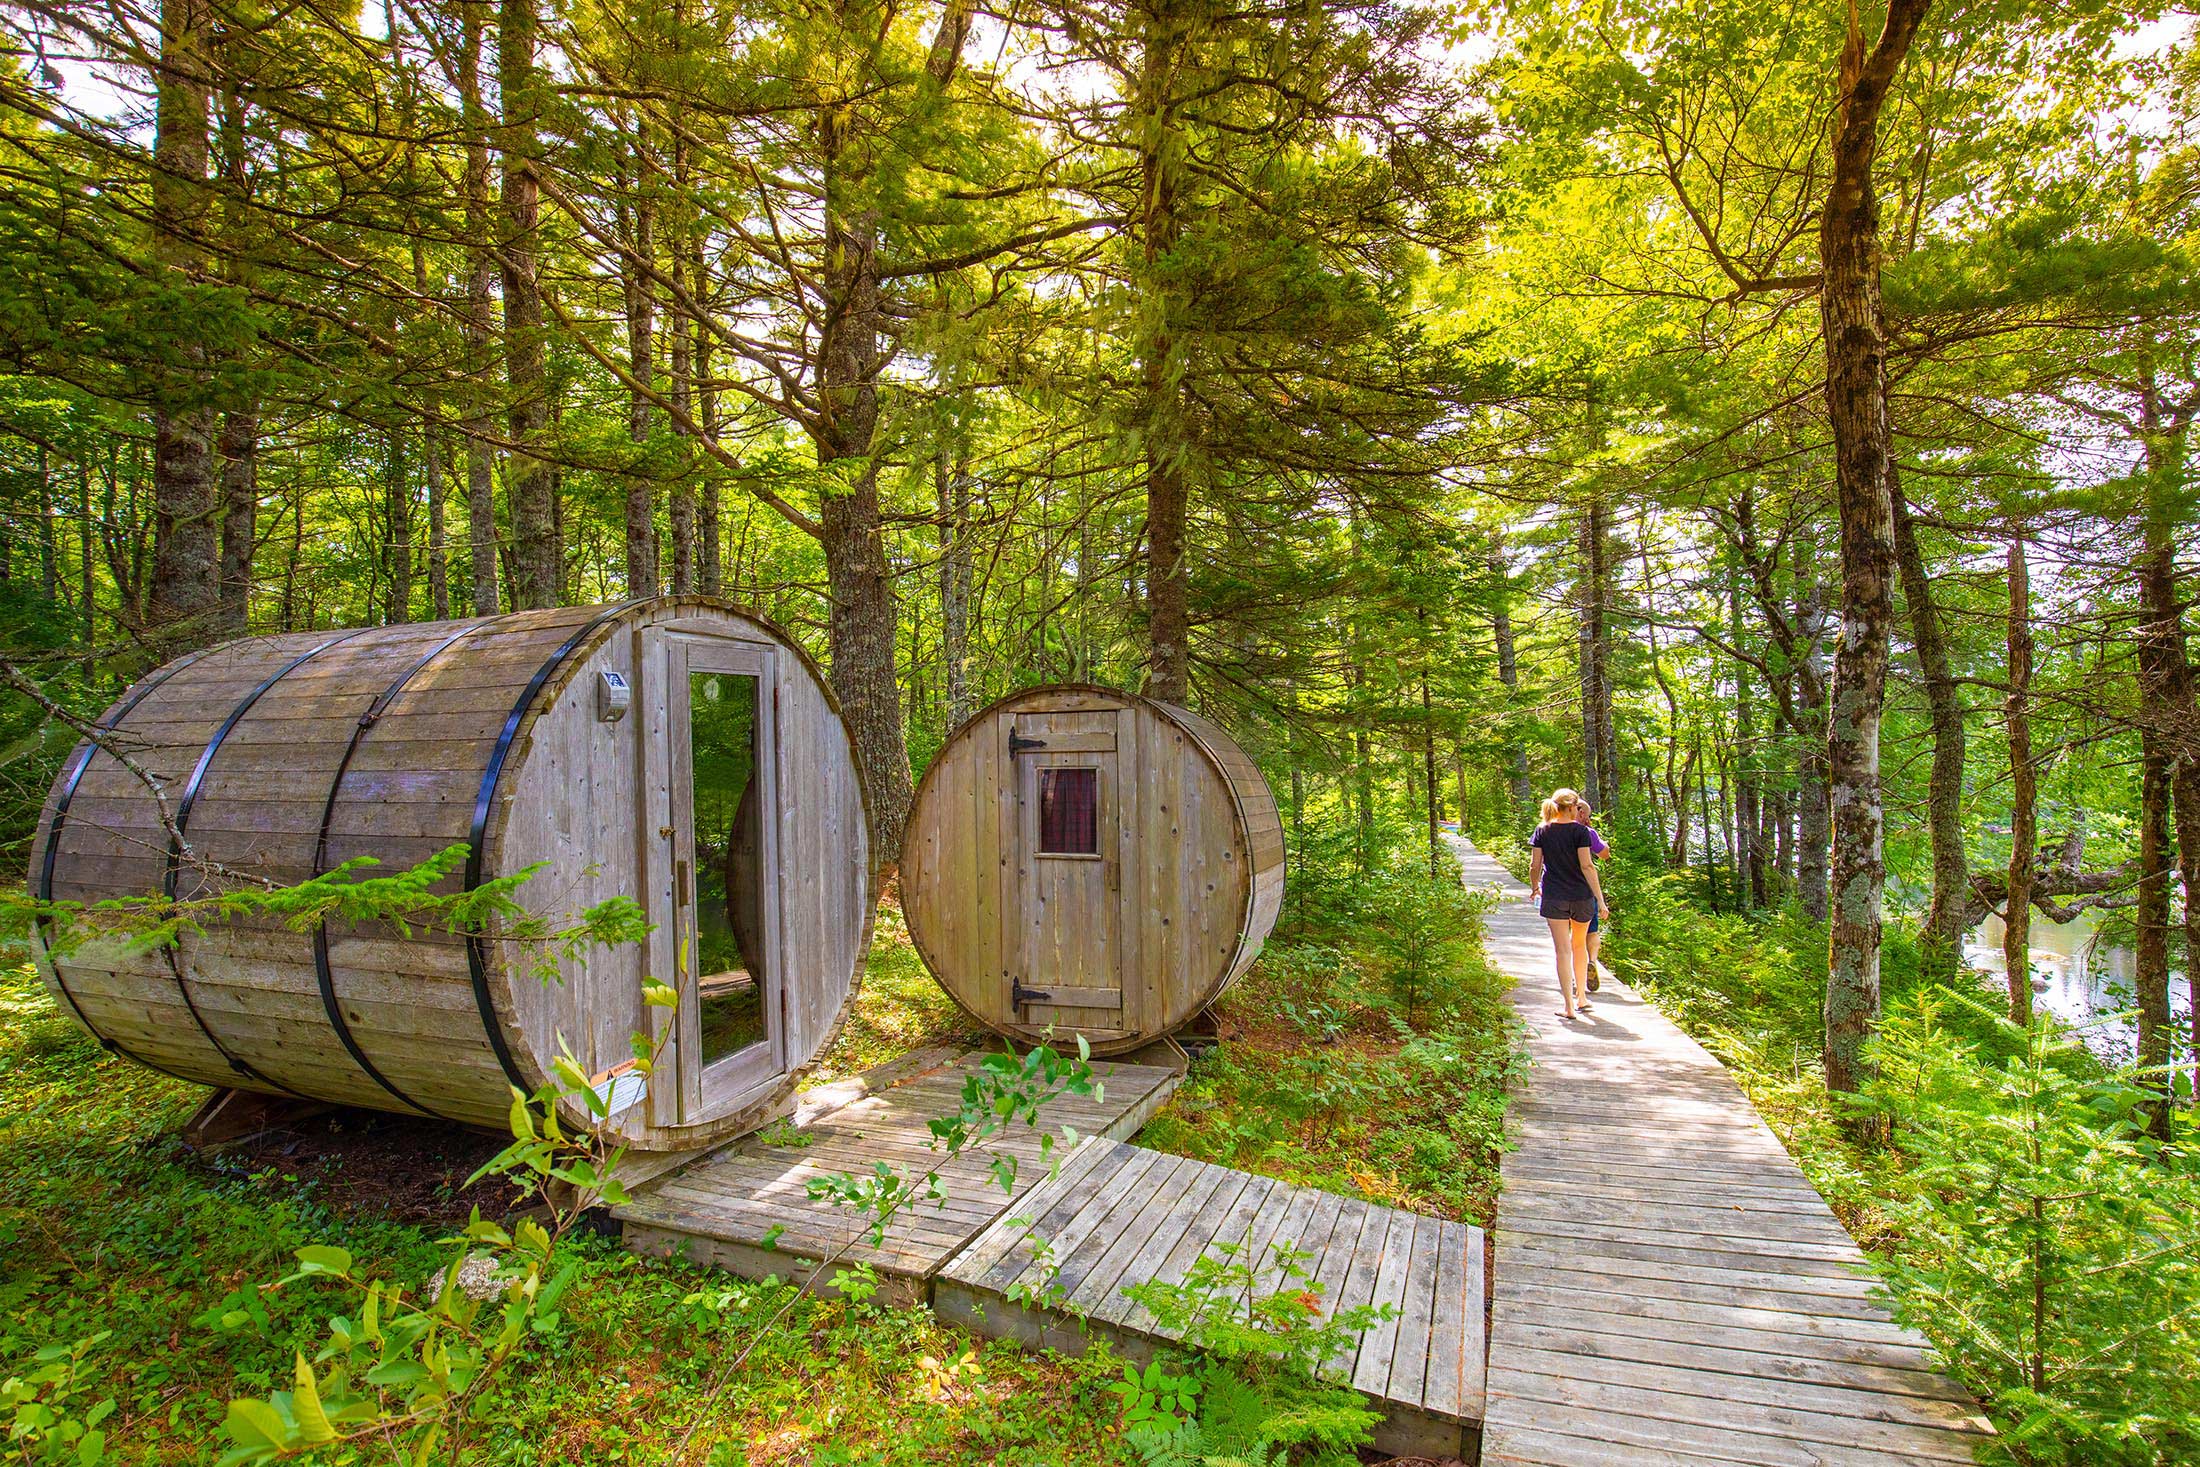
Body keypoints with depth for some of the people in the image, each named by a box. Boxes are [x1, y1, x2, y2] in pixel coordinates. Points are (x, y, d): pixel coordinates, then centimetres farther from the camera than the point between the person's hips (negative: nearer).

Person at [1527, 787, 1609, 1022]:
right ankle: (1581, 997, 26)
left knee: (1563, 950, 1)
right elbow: (1587, 866, -12)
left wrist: (1534, 888, 19)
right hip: (1582, 896, 0)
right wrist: (1601, 900, -11)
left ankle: (1569, 1006, -1)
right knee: (1579, 945, 19)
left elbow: (1534, 865, 1)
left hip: (1554, 897, 1)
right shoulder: (1580, 830, -7)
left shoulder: (1542, 831, 1)